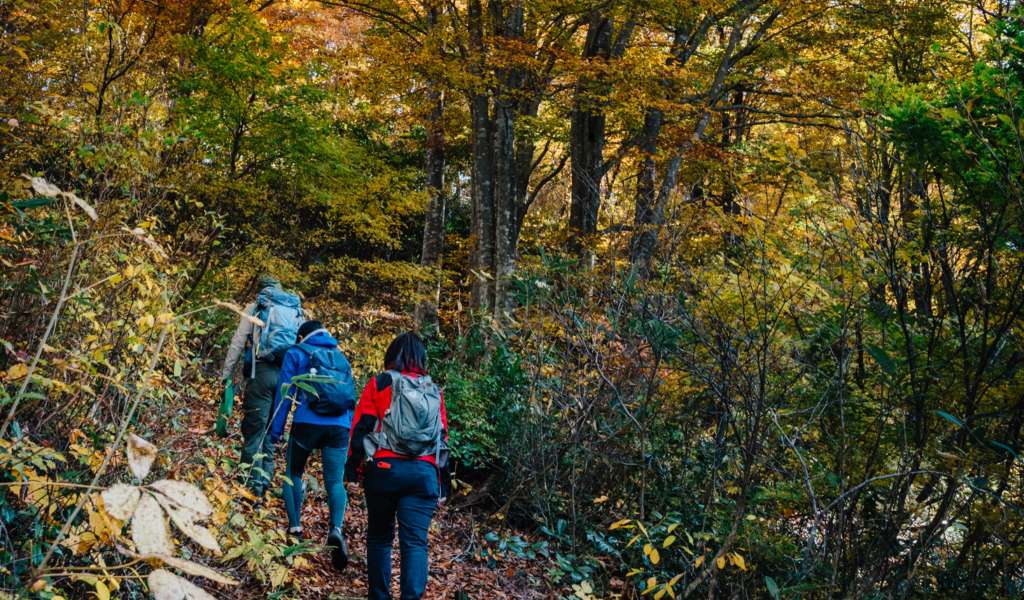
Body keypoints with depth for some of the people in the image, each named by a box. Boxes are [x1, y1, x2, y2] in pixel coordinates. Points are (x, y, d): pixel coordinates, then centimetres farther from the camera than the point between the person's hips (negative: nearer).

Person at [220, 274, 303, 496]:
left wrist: (226, 375, 5)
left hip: (262, 371, -4)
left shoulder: (255, 307, 10)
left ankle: (251, 481, -8)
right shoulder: (297, 310, 21)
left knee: (254, 426, -3)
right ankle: (265, 479, 11)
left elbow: (237, 343, 4)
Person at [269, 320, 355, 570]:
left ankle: (295, 528, 5)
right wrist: (350, 436, 23)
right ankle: (336, 528, -22)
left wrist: (275, 430, 6)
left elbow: (284, 393, 5)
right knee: (335, 481, 3)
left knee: (293, 473, 17)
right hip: (340, 427, 2)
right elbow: (351, 397, 21)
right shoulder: (341, 357, 23)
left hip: (308, 423, -2)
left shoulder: (297, 353, 11)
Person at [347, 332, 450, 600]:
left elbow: (362, 427, -1)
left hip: (384, 468, -1)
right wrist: (442, 484, 19)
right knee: (415, 541, -2)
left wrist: (353, 467, 4)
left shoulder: (379, 384, 5)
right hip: (424, 473, 1)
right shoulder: (434, 391, 14)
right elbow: (443, 439, 15)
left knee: (379, 537, 14)